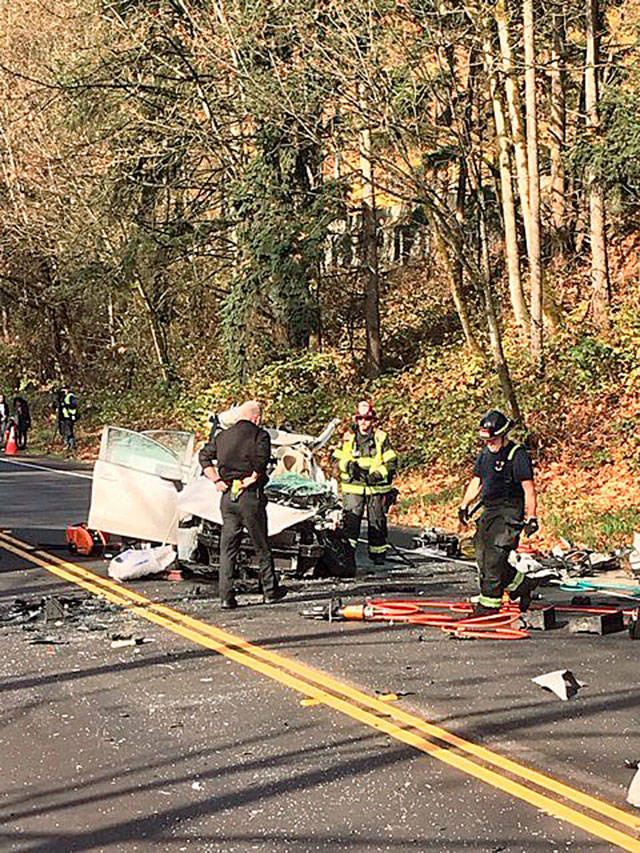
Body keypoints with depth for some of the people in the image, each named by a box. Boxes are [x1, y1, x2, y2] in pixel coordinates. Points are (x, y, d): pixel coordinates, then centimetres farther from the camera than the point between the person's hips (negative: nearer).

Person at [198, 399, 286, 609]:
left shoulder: (222, 436, 13)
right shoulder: (259, 435, -3)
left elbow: (204, 456, 10)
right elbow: (261, 460, -19)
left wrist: (216, 480, 5)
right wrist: (251, 480, -11)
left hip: (227, 497, 4)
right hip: (251, 497, -4)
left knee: (228, 547, 7)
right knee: (261, 546, 9)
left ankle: (226, 596, 1)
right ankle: (270, 591, 19)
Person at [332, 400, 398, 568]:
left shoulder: (381, 437, 2)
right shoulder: (348, 437, 6)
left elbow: (391, 461, 2)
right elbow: (337, 459, 11)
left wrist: (379, 474, -13)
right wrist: (347, 465, -10)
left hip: (376, 487, 0)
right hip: (353, 487, 0)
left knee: (377, 520, 7)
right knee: (351, 519, -13)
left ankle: (378, 553, 20)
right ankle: (348, 552, -14)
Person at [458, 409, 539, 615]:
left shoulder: (517, 455, -12)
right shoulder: (486, 453, 13)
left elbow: (528, 488, -15)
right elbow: (476, 481, 23)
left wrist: (531, 517, -19)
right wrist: (465, 505, 17)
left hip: (509, 513, -9)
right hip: (489, 511, 9)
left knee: (494, 559, -13)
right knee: (483, 558, 8)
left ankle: (489, 603, -5)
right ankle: (522, 585, 25)